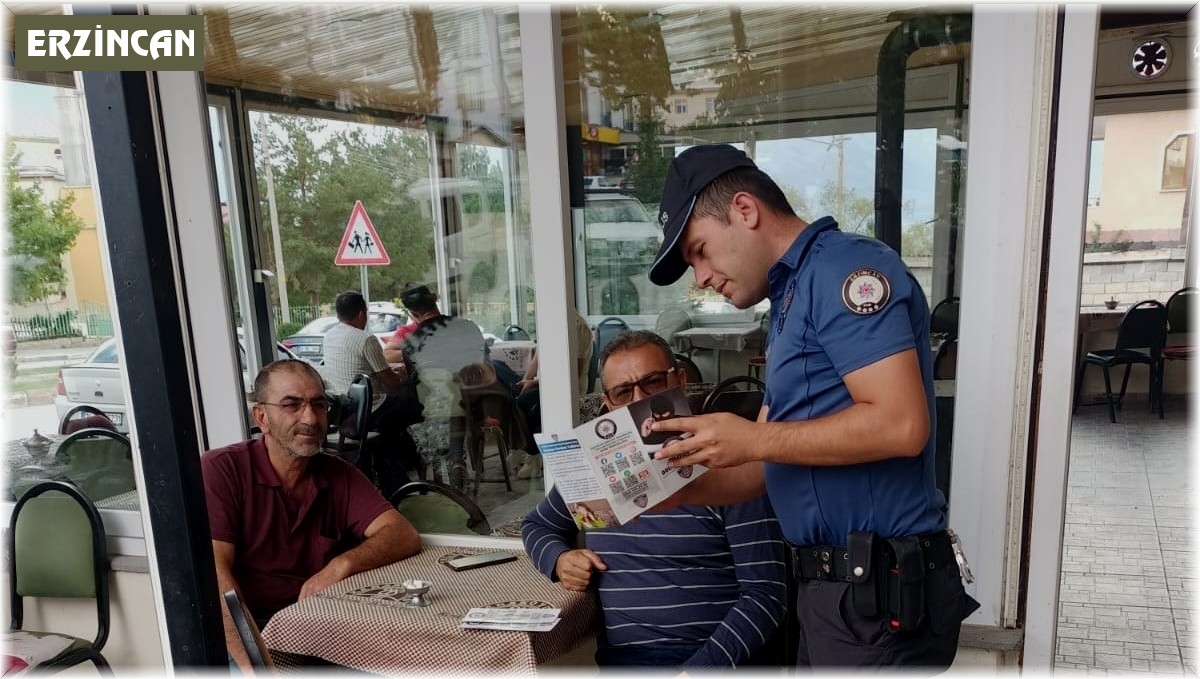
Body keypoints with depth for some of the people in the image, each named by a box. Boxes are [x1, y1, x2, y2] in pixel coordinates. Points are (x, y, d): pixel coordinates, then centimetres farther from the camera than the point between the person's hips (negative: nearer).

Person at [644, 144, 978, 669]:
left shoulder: (844, 267, -15)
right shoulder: (791, 301, 15)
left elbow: (901, 424, -25)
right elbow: (771, 466, 14)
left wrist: (754, 439, -19)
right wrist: (676, 490, 1)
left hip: (881, 592, -9)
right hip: (835, 586, 9)